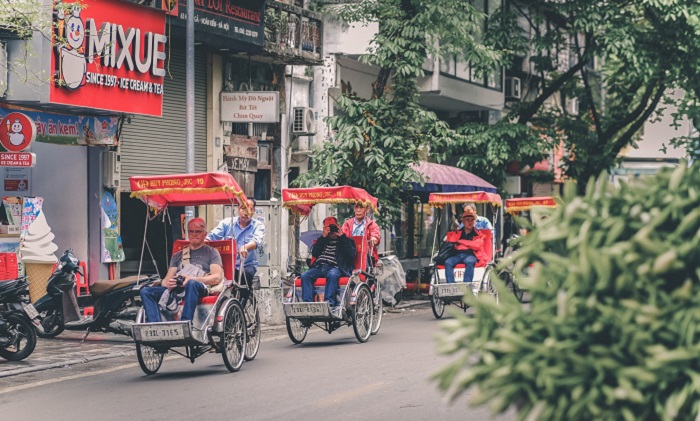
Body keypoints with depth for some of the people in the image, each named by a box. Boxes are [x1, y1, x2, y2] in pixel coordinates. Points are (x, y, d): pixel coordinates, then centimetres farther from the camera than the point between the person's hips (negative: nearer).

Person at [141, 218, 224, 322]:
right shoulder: (178, 255, 31)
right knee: (146, 291, -19)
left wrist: (192, 279, -13)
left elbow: (217, 278, 2)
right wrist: (168, 283, -6)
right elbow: (166, 279, 21)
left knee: (192, 284, -40)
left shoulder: (211, 253, 18)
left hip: (200, 288, -4)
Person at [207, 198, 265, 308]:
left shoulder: (258, 226, 4)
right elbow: (213, 236, -2)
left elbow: (257, 241, -17)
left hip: (247, 264, -1)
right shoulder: (227, 223, 9)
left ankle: (241, 306, -24)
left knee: (247, 273, -35)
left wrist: (245, 247, -40)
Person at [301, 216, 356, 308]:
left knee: (332, 275, -39)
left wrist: (342, 236, 3)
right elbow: (314, 253, 12)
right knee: (305, 275, -25)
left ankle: (329, 302, -47)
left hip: (334, 267, -4)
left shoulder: (345, 241, 22)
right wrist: (323, 237, 7)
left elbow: (352, 254, 1)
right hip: (319, 267, 4)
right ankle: (307, 303, -33)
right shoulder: (322, 240, 30)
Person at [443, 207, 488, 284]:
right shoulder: (456, 233, 24)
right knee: (448, 262, -29)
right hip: (457, 254, 2)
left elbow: (477, 245, -2)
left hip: (470, 255, -2)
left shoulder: (478, 234, 16)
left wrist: (460, 242, -1)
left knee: (470, 262, -37)